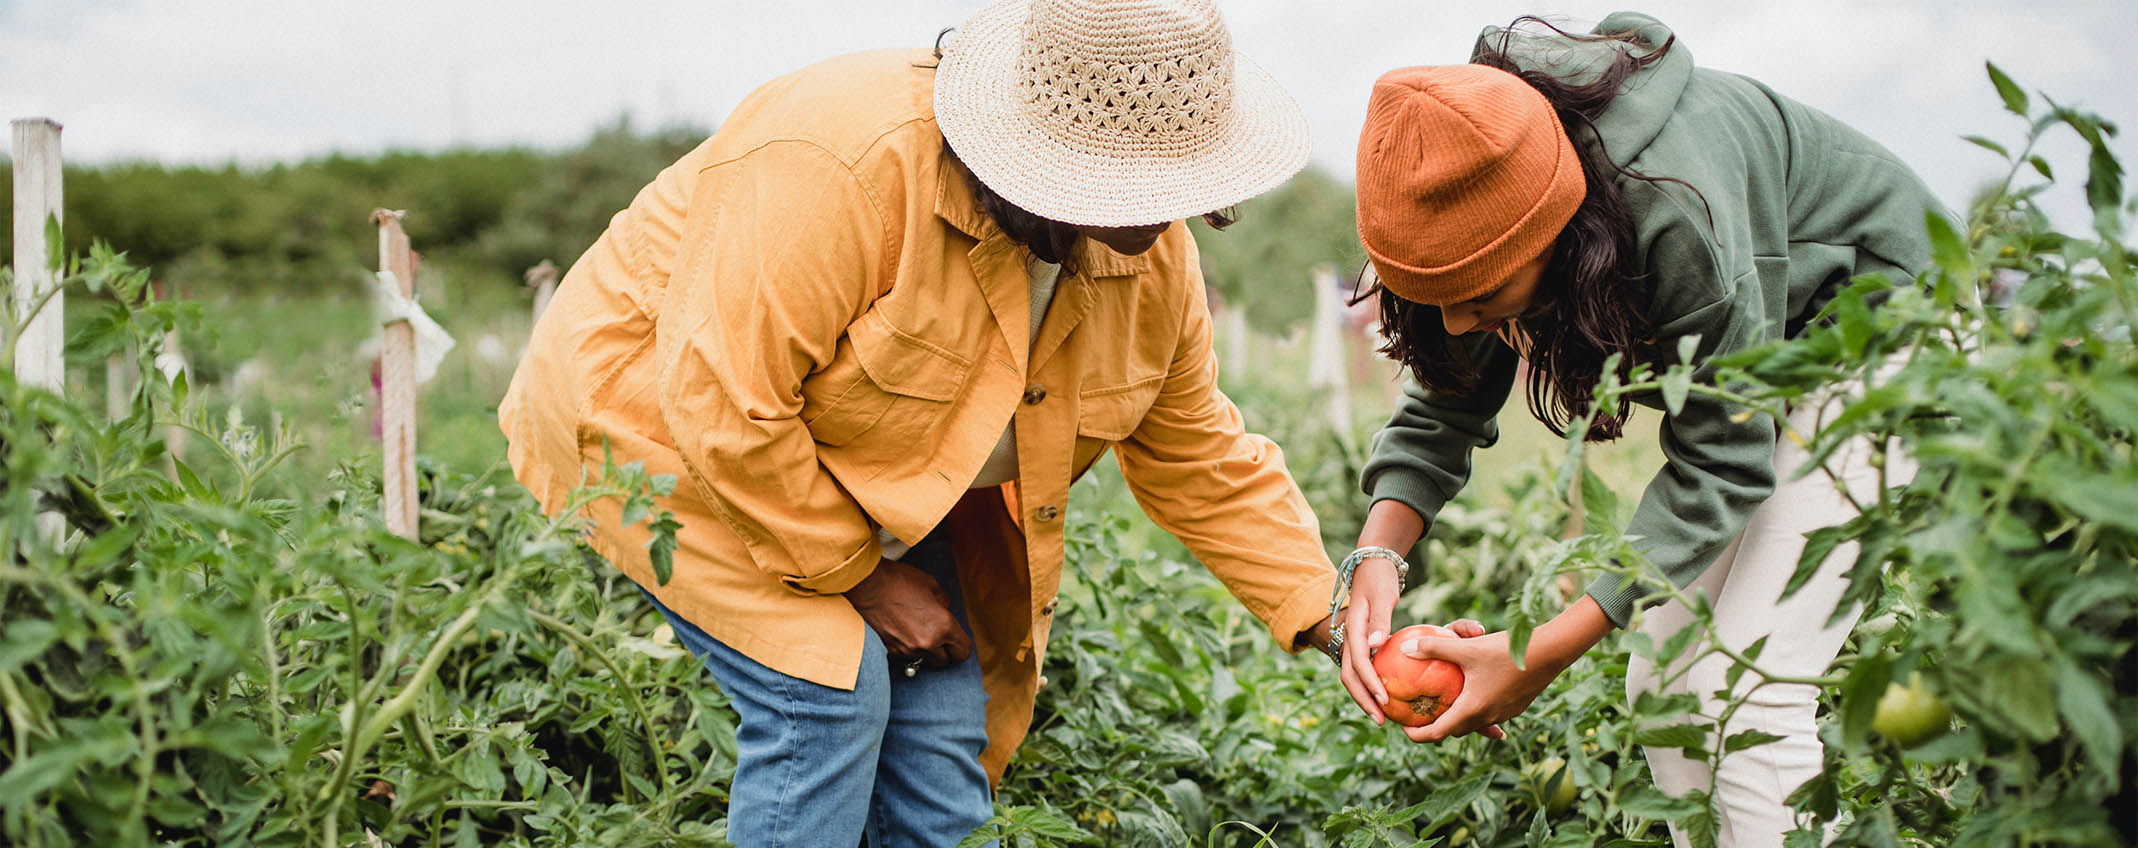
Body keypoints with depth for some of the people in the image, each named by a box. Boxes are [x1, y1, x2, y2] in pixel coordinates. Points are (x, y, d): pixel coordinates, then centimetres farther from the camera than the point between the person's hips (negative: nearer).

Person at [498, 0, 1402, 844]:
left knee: (944, 719, -3)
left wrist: (1324, 609, -9)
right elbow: (724, 406, -33)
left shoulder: (1152, 259, -11)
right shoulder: (841, 165, -36)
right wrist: (857, 573, -22)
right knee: (829, 688, -21)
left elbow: (1198, 458, 0)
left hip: (877, 484, 7)